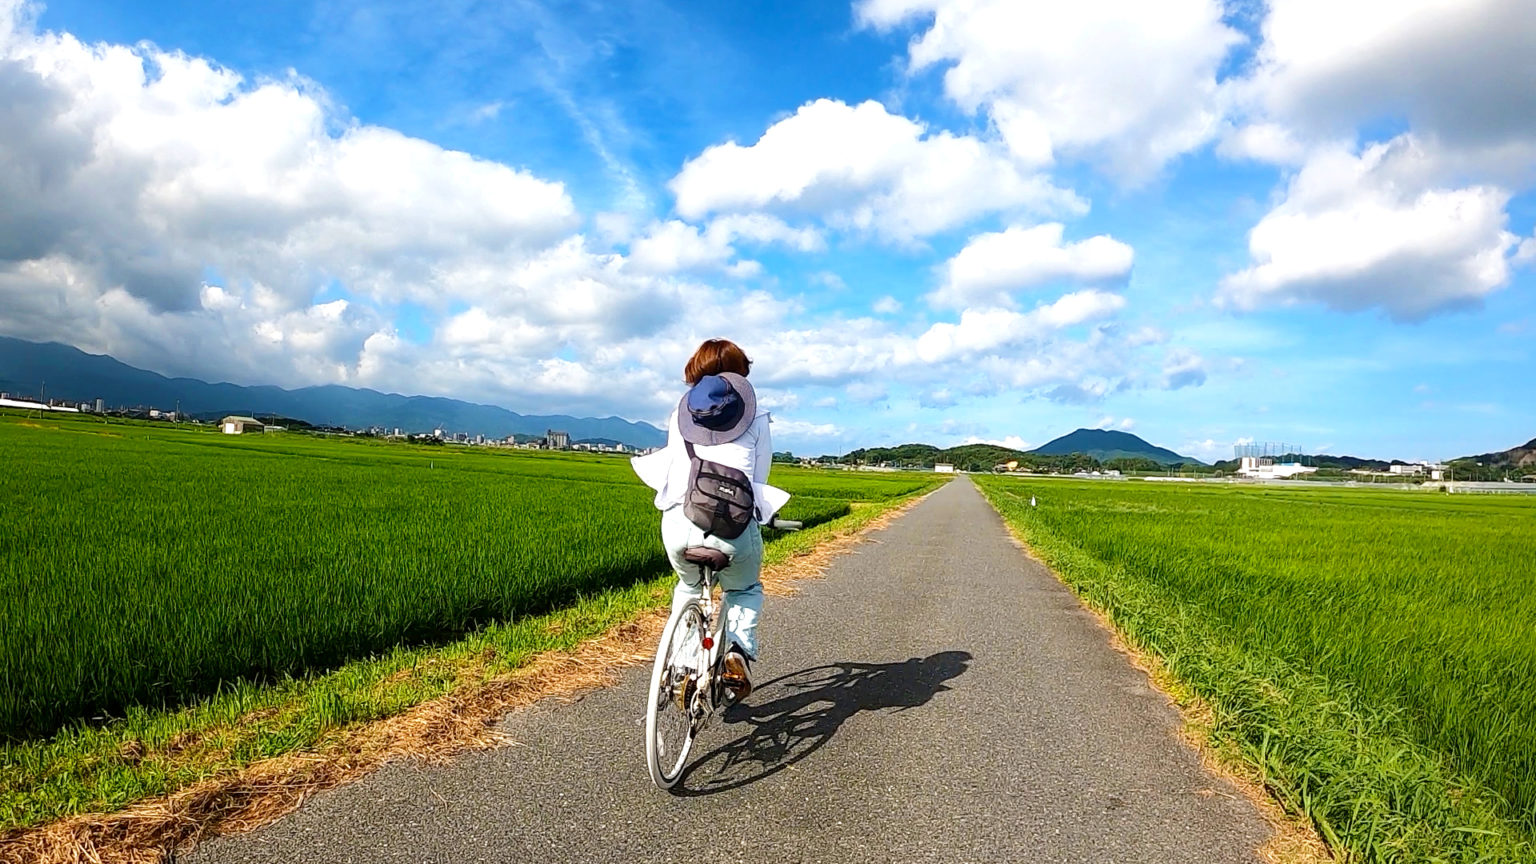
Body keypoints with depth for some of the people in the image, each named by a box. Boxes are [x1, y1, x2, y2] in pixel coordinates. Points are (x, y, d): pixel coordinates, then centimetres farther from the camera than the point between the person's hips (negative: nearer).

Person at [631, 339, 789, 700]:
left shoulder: (680, 413, 22)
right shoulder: (755, 417, 16)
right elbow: (759, 478, 16)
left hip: (680, 522, 2)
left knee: (689, 586, 33)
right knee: (745, 590, 29)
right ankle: (740, 651, 6)